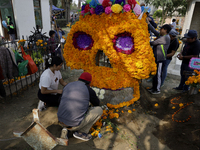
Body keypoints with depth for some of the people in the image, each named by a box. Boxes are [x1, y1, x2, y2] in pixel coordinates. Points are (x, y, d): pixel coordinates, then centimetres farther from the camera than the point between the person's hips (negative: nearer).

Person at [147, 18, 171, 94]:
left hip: (159, 58, -9)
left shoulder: (166, 37, -14)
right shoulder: (160, 35, 12)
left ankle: (157, 89, 13)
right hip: (155, 57, 9)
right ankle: (154, 87, 29)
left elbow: (154, 42, -14)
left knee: (157, 74, 0)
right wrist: (148, 23, 9)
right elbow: (154, 30, 12)